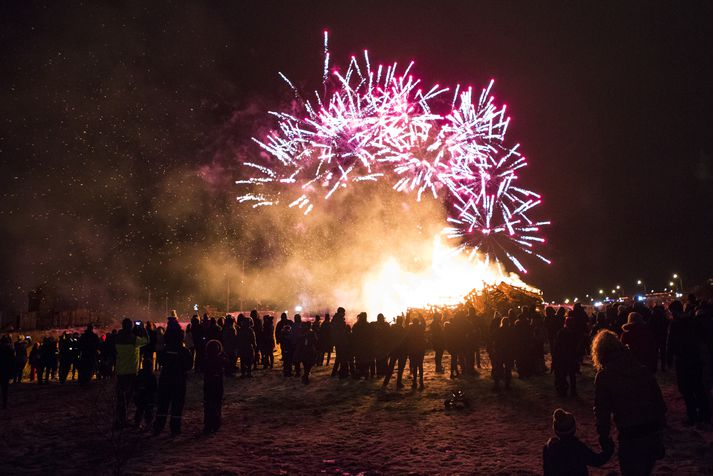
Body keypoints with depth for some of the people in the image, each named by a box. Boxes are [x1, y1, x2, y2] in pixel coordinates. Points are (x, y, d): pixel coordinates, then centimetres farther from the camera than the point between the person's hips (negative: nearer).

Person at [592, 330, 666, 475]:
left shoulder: (604, 376, -5)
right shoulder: (643, 370, 7)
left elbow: (602, 411, -4)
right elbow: (660, 403, 10)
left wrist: (604, 439, 7)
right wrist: (659, 429, 18)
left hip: (629, 437, -5)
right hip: (654, 435, 5)